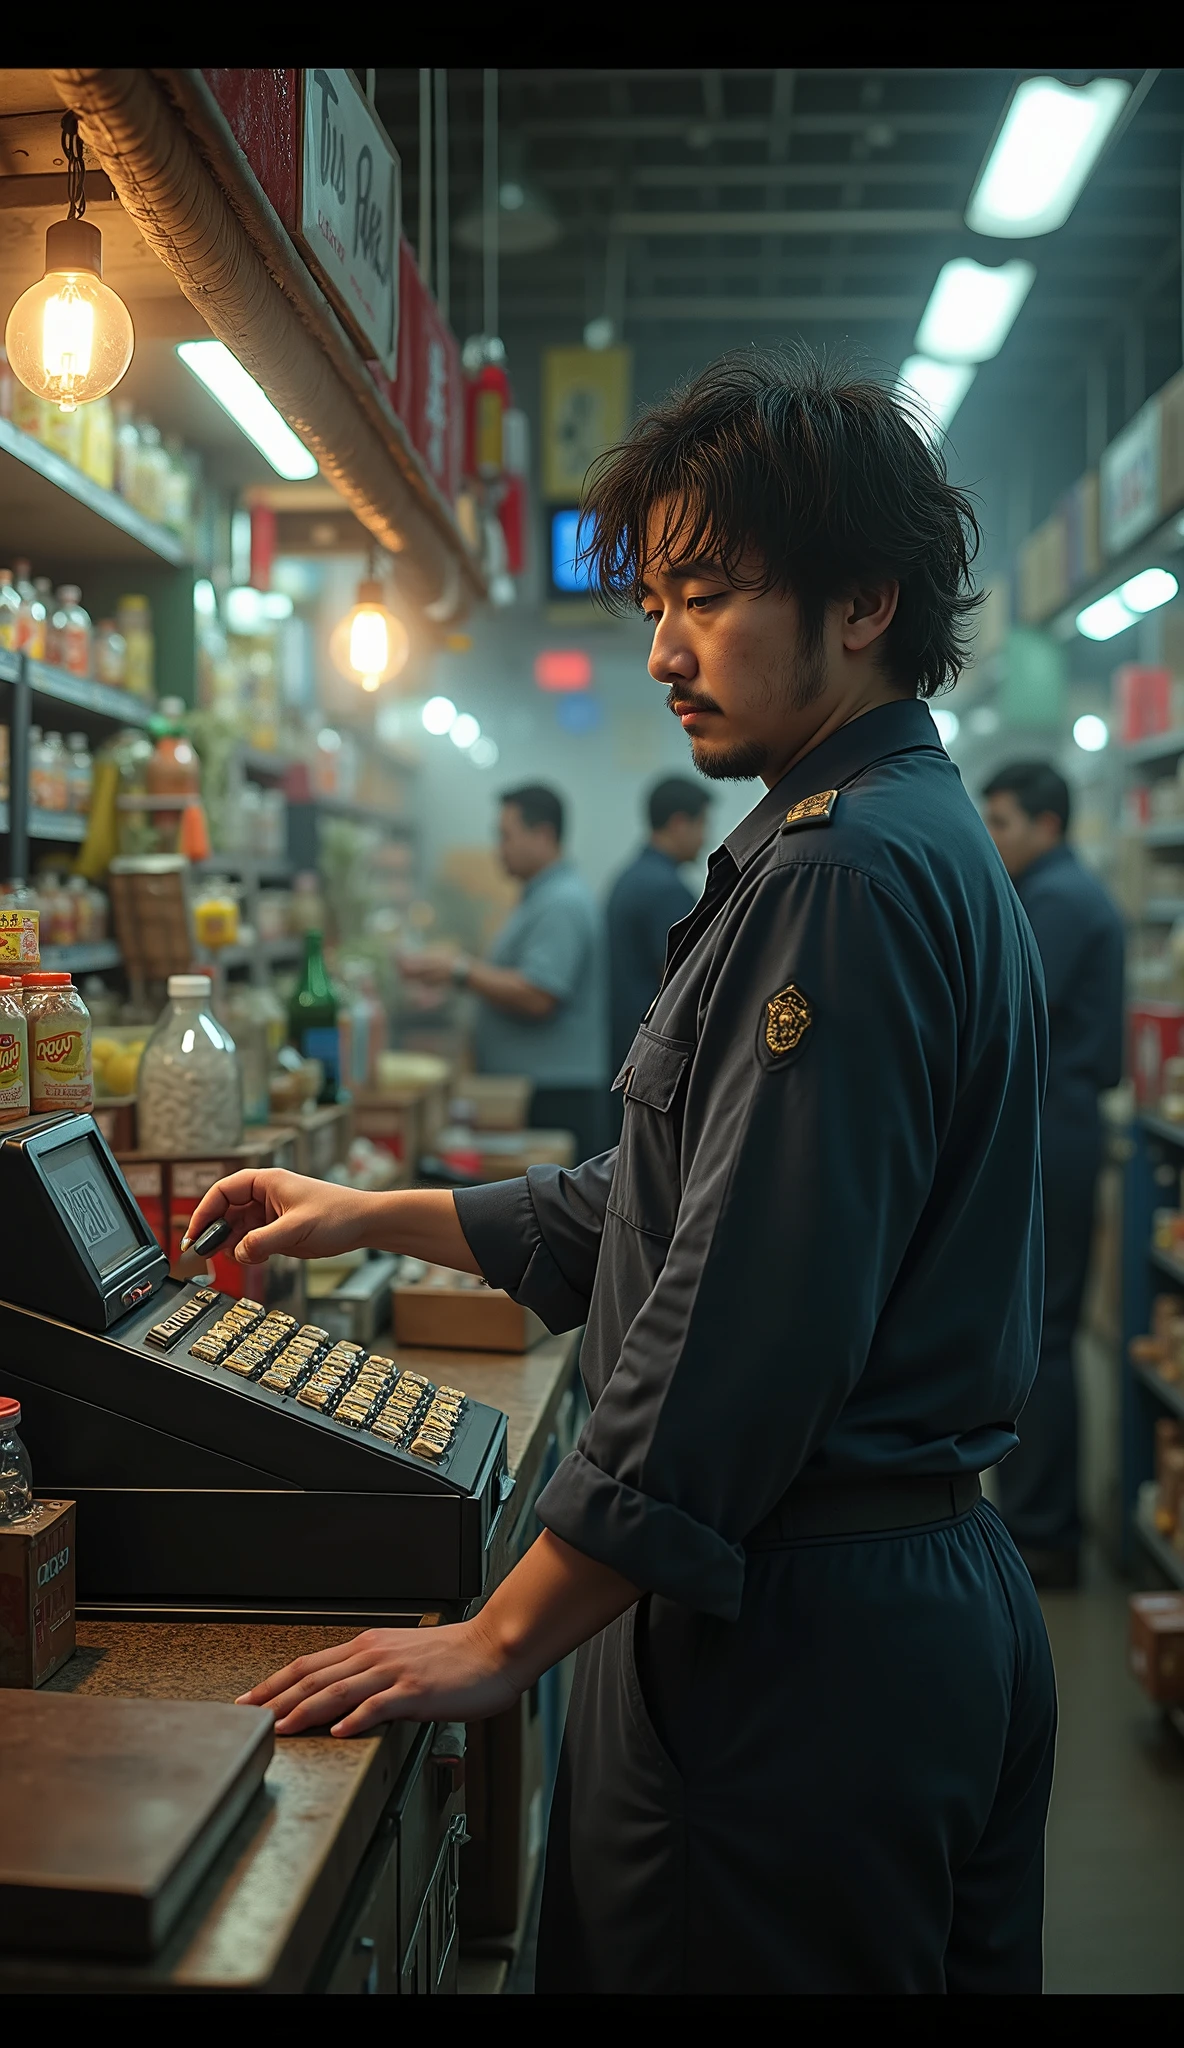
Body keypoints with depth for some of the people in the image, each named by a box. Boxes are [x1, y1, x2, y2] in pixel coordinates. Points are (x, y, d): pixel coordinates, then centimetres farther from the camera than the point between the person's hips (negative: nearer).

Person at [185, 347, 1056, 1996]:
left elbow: (745, 1326, -25)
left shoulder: (847, 872, -20)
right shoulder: (919, 843, 14)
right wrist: (382, 1217, 21)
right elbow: (683, 1204, 20)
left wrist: (505, 1639, -18)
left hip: (800, 1642, -10)